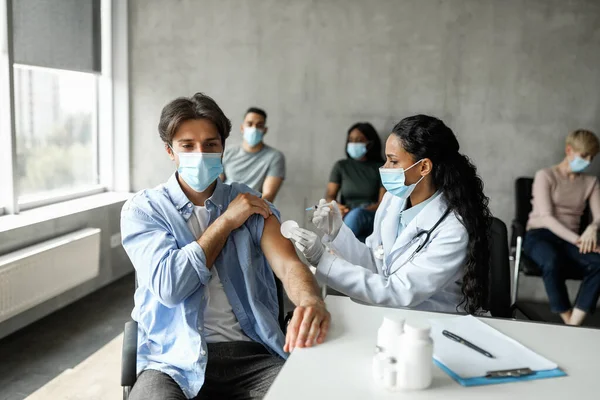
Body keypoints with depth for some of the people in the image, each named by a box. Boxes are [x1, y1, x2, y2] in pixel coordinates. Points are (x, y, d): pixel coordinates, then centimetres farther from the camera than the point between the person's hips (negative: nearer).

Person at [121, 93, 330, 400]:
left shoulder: (249, 203, 9)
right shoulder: (143, 209, 2)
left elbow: (287, 264, -7)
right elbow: (168, 286, -14)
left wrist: (310, 301, -30)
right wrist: (227, 220, -7)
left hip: (251, 352, 2)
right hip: (176, 358, -1)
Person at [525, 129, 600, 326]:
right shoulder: (545, 176, -2)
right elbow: (546, 217, -13)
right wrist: (577, 240, -25)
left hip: (569, 239, 4)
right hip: (540, 234, -4)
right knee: (551, 260, -40)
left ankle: (574, 324, -30)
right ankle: (568, 320, -24)